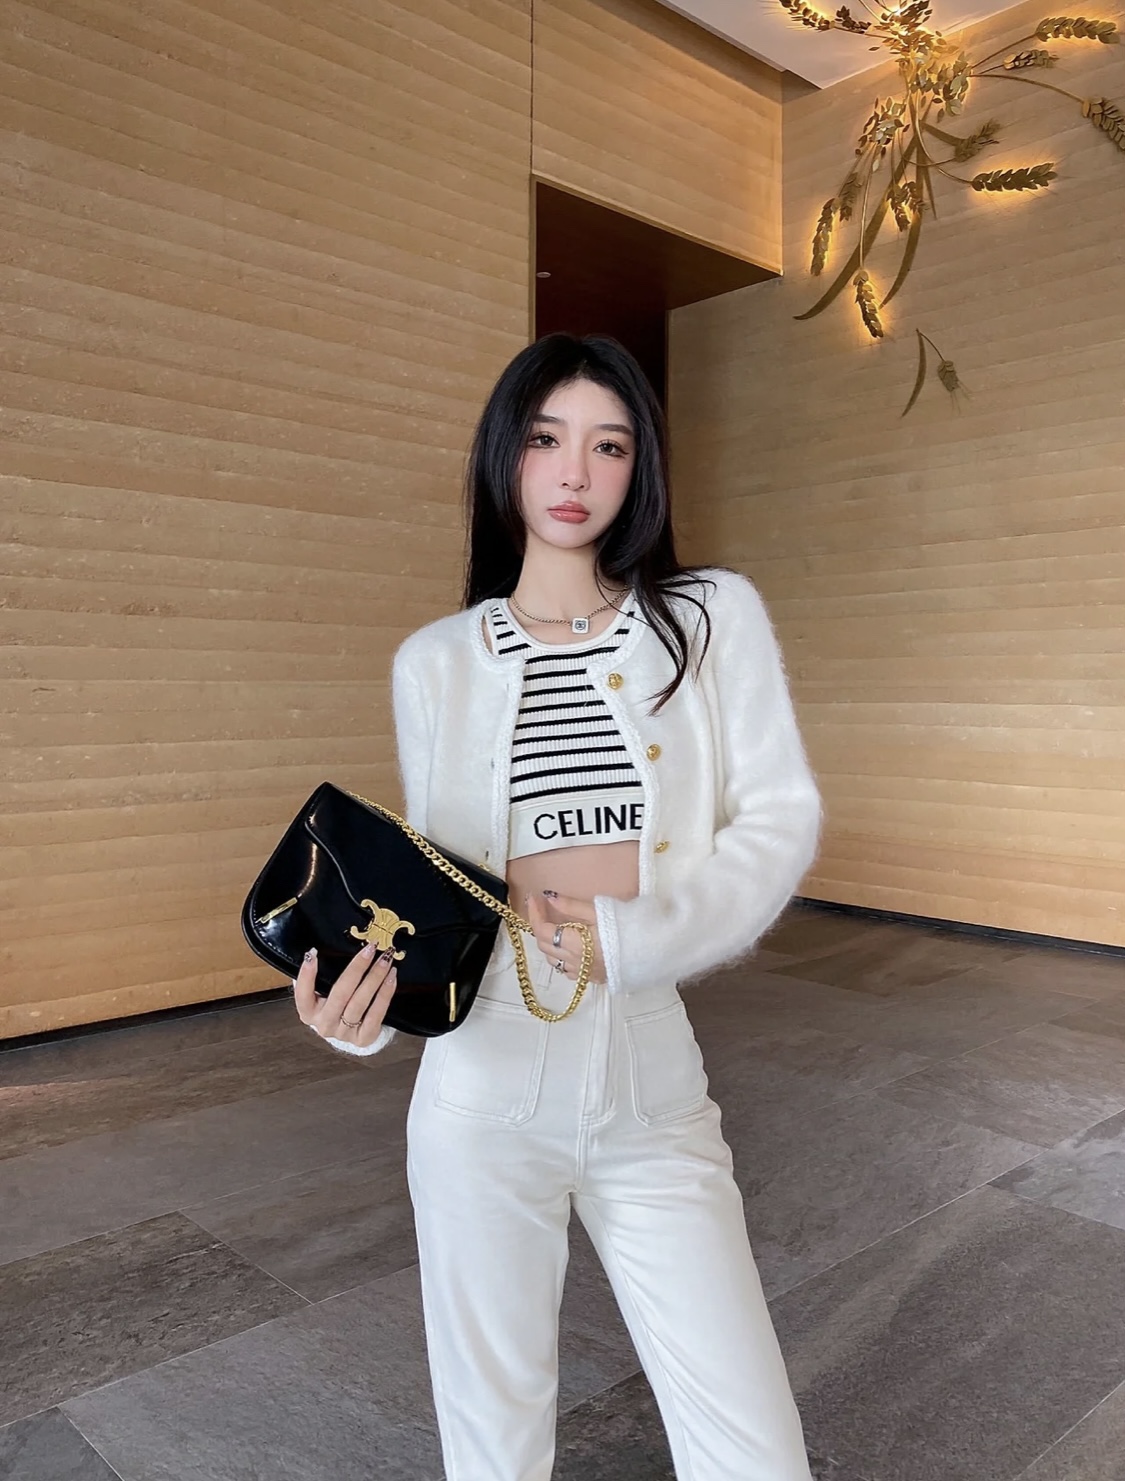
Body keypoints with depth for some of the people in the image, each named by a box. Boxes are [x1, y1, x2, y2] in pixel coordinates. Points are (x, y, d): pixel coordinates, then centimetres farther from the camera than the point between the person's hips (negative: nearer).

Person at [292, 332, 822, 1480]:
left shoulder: (713, 617, 1)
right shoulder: (435, 661, 2)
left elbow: (781, 817, -3)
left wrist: (638, 935, -17)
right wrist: (370, 1000, -14)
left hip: (653, 1082, 0)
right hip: (486, 1087, 1)